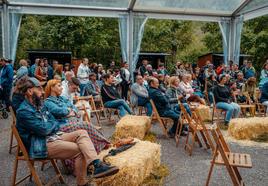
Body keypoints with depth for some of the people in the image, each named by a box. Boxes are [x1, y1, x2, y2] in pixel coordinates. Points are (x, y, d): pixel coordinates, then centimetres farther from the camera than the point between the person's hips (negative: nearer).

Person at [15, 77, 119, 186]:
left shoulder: (38, 105, 15)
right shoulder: (24, 111, -15)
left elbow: (56, 125, 15)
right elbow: (44, 129, -21)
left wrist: (49, 126, -8)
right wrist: (52, 124, 0)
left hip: (52, 136, 9)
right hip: (40, 146, -9)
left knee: (81, 133, -11)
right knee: (80, 150, -16)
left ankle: (97, 164, -27)